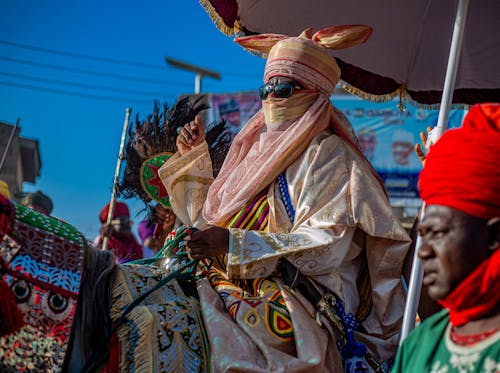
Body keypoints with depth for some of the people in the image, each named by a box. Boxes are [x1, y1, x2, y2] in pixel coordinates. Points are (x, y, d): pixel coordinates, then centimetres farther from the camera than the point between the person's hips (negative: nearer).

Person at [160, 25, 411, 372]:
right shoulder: (257, 148, 20)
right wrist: (193, 156, 19)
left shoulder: (328, 154, -2)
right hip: (240, 288, 7)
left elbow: (327, 247, -15)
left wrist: (233, 242, -20)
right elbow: (207, 220, 25)